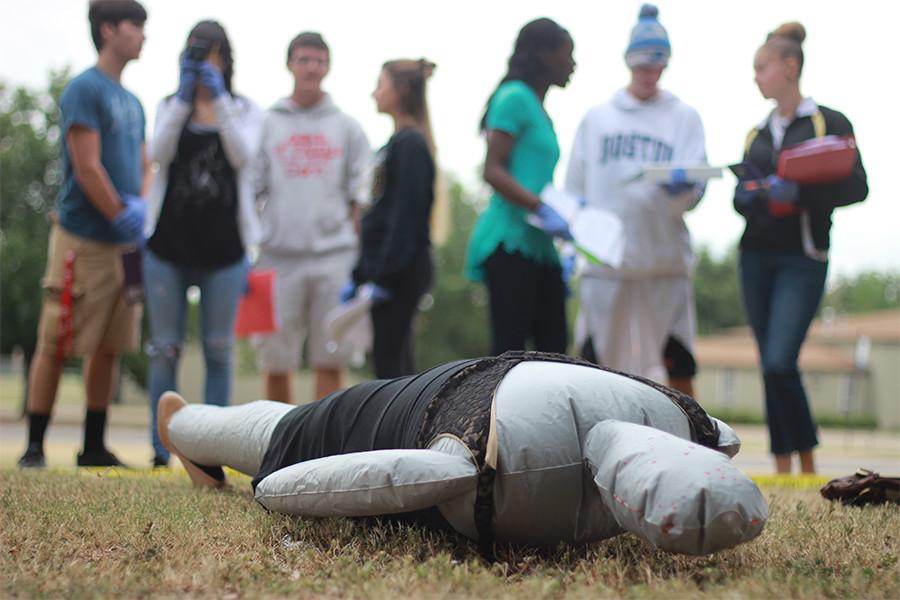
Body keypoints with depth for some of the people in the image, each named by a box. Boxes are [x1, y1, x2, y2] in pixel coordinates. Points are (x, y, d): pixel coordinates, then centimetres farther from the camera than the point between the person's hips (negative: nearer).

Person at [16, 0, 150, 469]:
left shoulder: (131, 102, 17)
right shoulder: (84, 89, -8)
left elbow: (144, 167, 20)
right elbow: (87, 168, -14)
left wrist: (142, 209, 2)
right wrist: (123, 218, -9)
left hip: (125, 244, 8)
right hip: (84, 240, -8)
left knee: (109, 348, 9)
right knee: (55, 346, -3)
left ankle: (94, 448, 17)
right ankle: (34, 447, 4)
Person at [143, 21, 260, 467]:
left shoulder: (244, 110, 10)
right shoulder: (169, 107, 12)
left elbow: (242, 156, -11)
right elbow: (159, 154, -8)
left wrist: (219, 101, -17)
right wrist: (185, 97, -16)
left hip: (224, 248, 0)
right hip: (169, 243, 1)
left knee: (219, 352, 2)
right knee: (166, 349, 1)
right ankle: (161, 449, 6)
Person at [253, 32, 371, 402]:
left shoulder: (347, 127, 11)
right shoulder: (266, 124, 10)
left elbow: (360, 198, 9)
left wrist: (363, 258, 1)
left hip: (334, 257, 0)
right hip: (278, 255, 0)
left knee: (330, 361, -1)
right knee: (275, 361, 3)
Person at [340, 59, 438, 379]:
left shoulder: (410, 145, -11)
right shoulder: (396, 143, 17)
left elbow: (406, 214, -18)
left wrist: (384, 275, -20)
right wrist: (360, 275, 19)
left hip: (403, 269, -9)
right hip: (386, 267, 9)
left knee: (388, 358, -7)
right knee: (394, 358, 11)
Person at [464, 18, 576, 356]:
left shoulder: (539, 111, 22)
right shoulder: (515, 97, -6)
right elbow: (493, 171, -15)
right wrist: (543, 210, -22)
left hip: (540, 246, 9)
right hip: (512, 240, -9)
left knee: (553, 350, 6)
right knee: (510, 351, -10)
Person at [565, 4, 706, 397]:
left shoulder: (683, 117, 11)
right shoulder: (596, 119, 15)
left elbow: (694, 193, 1)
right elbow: (574, 191, 14)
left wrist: (681, 188, -22)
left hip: (665, 258, -1)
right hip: (605, 259, 1)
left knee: (678, 368, -3)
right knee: (598, 369, 3)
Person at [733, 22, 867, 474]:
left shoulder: (829, 123, -1)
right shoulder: (757, 134, 15)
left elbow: (856, 188, -8)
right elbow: (741, 197, 14)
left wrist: (798, 194, -20)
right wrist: (748, 197, -9)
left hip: (803, 258, -6)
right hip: (756, 256, 6)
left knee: (780, 363, -15)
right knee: (770, 366, 5)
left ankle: (809, 465, 0)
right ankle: (782, 468, 11)